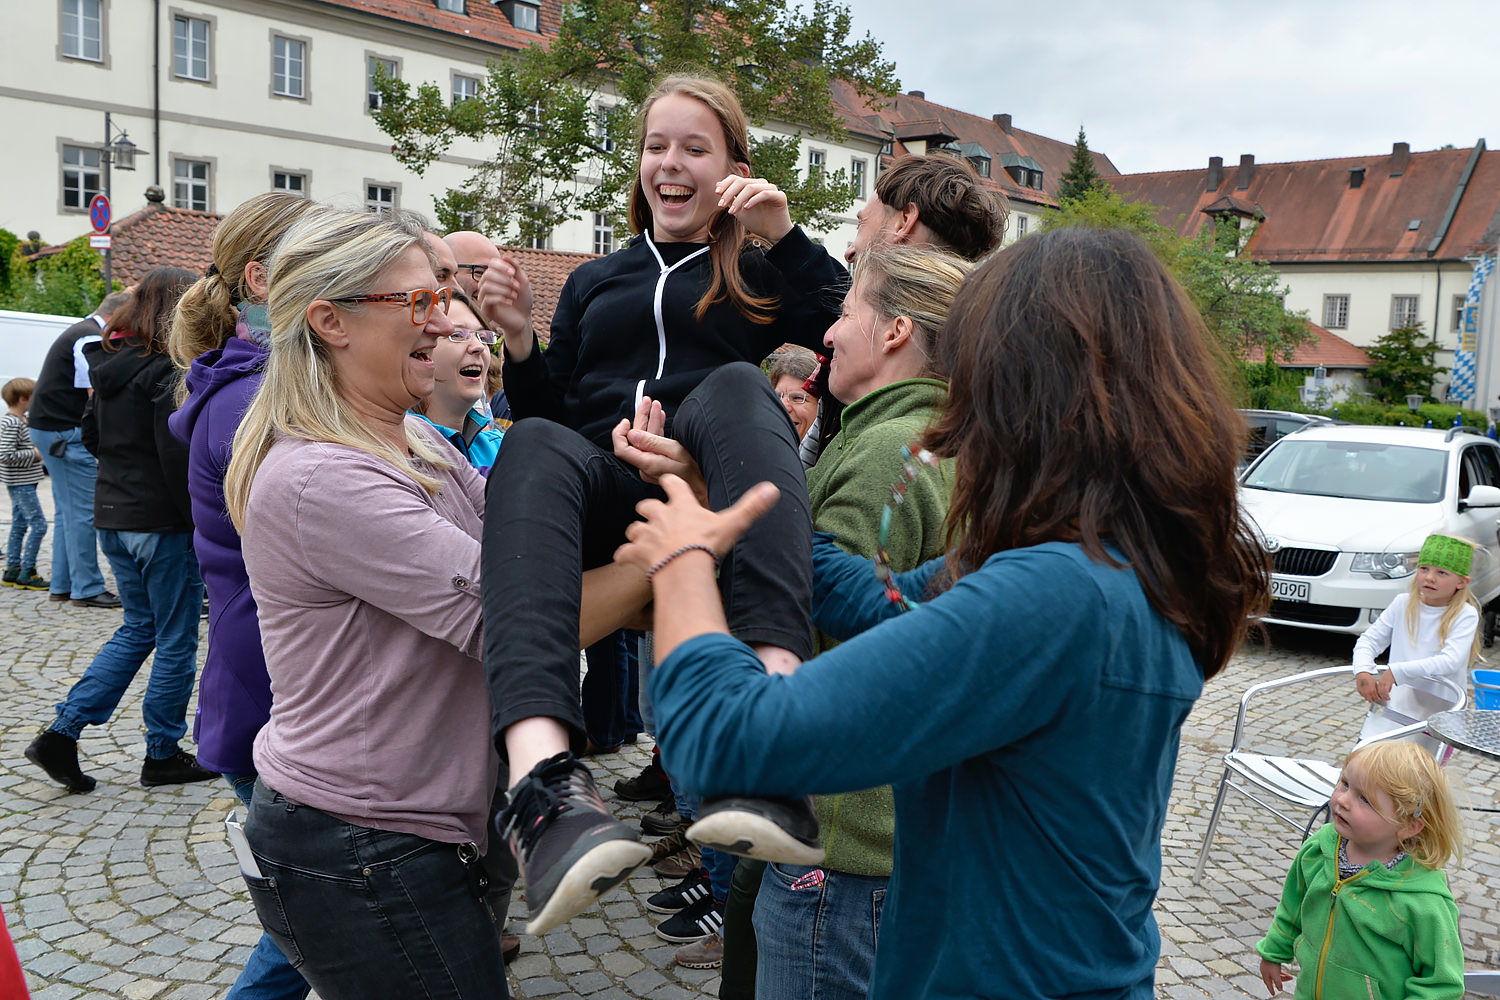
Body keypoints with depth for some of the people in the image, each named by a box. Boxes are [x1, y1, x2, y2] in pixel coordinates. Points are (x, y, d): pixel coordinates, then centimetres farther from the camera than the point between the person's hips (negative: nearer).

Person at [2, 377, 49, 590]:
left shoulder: (21, 420, 13)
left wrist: (37, 451, 13)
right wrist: (34, 454, -19)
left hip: (23, 483, 11)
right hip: (20, 484, -11)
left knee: (19, 525, 14)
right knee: (38, 524, -11)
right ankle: (26, 573, -7)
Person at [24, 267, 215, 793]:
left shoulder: (109, 363, 10)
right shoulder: (165, 370, -17)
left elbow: (91, 436, 19)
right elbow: (178, 456, -20)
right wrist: (197, 522, -14)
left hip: (112, 517, 9)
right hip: (160, 522, -8)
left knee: (138, 627, 20)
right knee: (176, 640, 5)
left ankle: (62, 734, 14)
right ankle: (162, 756, 15)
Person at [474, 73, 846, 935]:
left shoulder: (760, 276, 22)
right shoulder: (594, 282, 30)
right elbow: (552, 410, 26)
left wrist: (786, 238, -1)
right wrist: (521, 341, 10)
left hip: (713, 500, -2)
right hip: (605, 492, 2)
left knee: (735, 386, -33)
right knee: (535, 444, -32)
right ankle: (545, 774, -57)